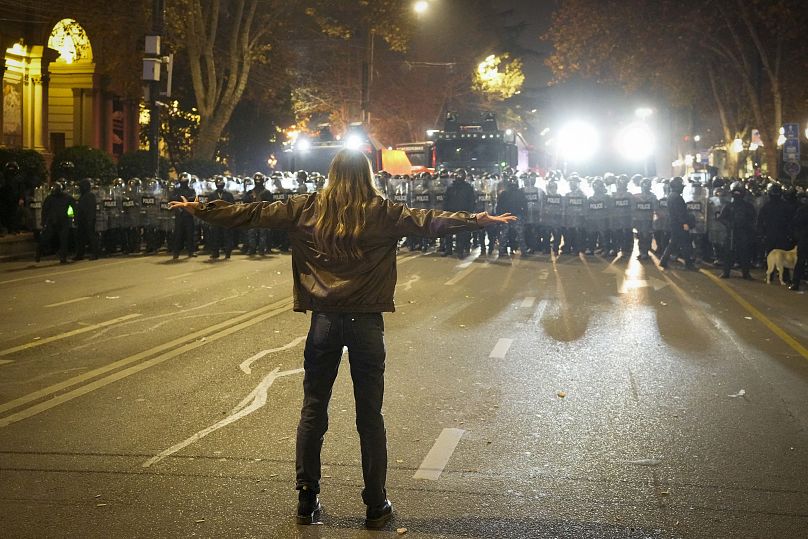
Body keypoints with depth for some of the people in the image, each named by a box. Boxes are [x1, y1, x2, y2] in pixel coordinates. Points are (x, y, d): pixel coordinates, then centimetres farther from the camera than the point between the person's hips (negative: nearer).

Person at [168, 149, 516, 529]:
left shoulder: (308, 209, 2)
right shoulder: (381, 213, -3)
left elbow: (251, 214, 6)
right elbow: (430, 222, -8)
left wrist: (200, 210, 15)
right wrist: (481, 220, -6)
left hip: (324, 319, 2)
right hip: (366, 321, -1)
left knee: (313, 412, 11)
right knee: (370, 416, 6)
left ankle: (307, 500, 15)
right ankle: (376, 505, 12)